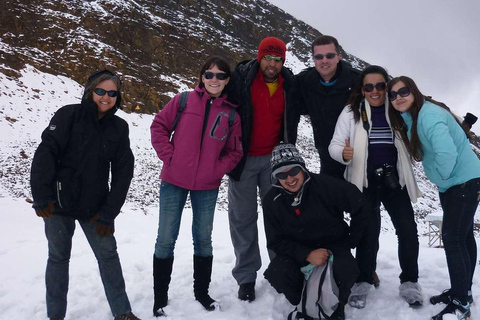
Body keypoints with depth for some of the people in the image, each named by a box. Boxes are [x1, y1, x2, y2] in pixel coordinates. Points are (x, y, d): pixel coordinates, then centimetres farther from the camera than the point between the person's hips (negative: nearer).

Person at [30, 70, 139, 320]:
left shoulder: (119, 127, 2)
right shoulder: (68, 115, -7)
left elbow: (123, 172, 0)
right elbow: (45, 153, -12)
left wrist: (109, 212, -4)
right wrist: (41, 197, -17)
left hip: (94, 207, 2)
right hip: (59, 204, -2)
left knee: (108, 255, 5)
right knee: (58, 257, 10)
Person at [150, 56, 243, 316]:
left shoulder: (231, 113, -1)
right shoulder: (183, 101, -4)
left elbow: (234, 151, 5)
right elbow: (159, 126, 1)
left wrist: (217, 169, -9)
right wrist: (169, 156, -8)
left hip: (207, 187, 2)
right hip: (174, 181, -1)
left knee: (203, 239, 15)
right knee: (166, 240, 5)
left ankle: (202, 292, 34)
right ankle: (160, 297, 22)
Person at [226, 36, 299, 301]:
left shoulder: (289, 85, 2)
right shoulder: (241, 77, -10)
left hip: (273, 158, 3)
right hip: (243, 159, -2)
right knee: (243, 218, 4)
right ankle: (246, 276, 16)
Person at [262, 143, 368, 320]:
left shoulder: (326, 186, -20)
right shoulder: (272, 201, -12)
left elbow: (360, 207, -7)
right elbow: (276, 241, -9)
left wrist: (351, 241, -2)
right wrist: (306, 255, -23)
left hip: (333, 245, -2)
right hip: (298, 251, 2)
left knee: (346, 272, -32)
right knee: (276, 274, -26)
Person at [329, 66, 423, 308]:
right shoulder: (351, 111, -2)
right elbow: (335, 145, -6)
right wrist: (344, 153, -27)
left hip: (394, 181, 2)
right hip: (365, 182, -2)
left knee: (408, 231, 1)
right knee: (368, 233, 3)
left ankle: (409, 282, 19)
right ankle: (362, 282, 20)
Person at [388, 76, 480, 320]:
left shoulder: (428, 113, -22)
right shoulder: (408, 120, 7)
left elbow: (447, 152, -32)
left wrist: (442, 176, -16)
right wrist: (442, 180, 8)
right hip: (451, 183, 10)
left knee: (452, 238, -8)